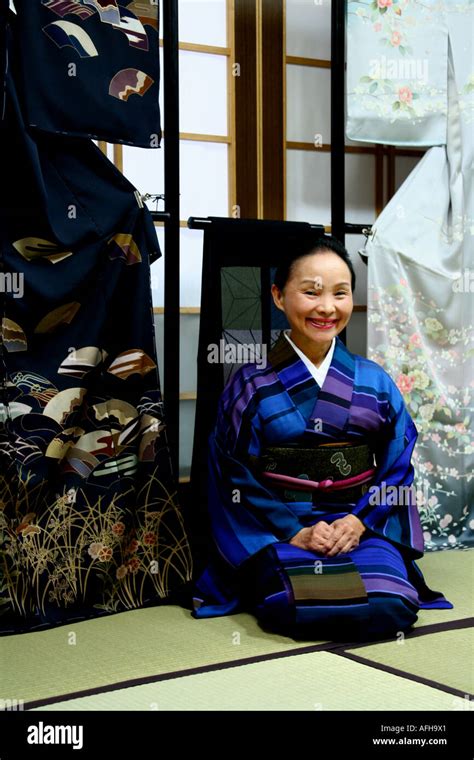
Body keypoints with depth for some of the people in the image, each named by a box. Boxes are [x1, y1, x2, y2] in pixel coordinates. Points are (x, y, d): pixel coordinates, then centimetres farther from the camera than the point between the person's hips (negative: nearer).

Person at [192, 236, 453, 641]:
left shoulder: (376, 383, 8)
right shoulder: (251, 384, 1)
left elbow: (397, 466, 7)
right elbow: (234, 478, -2)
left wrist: (361, 521, -9)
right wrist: (293, 532, -12)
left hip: (362, 527, 2)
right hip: (278, 533, -2)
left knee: (391, 606, -27)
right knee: (294, 607, -32)